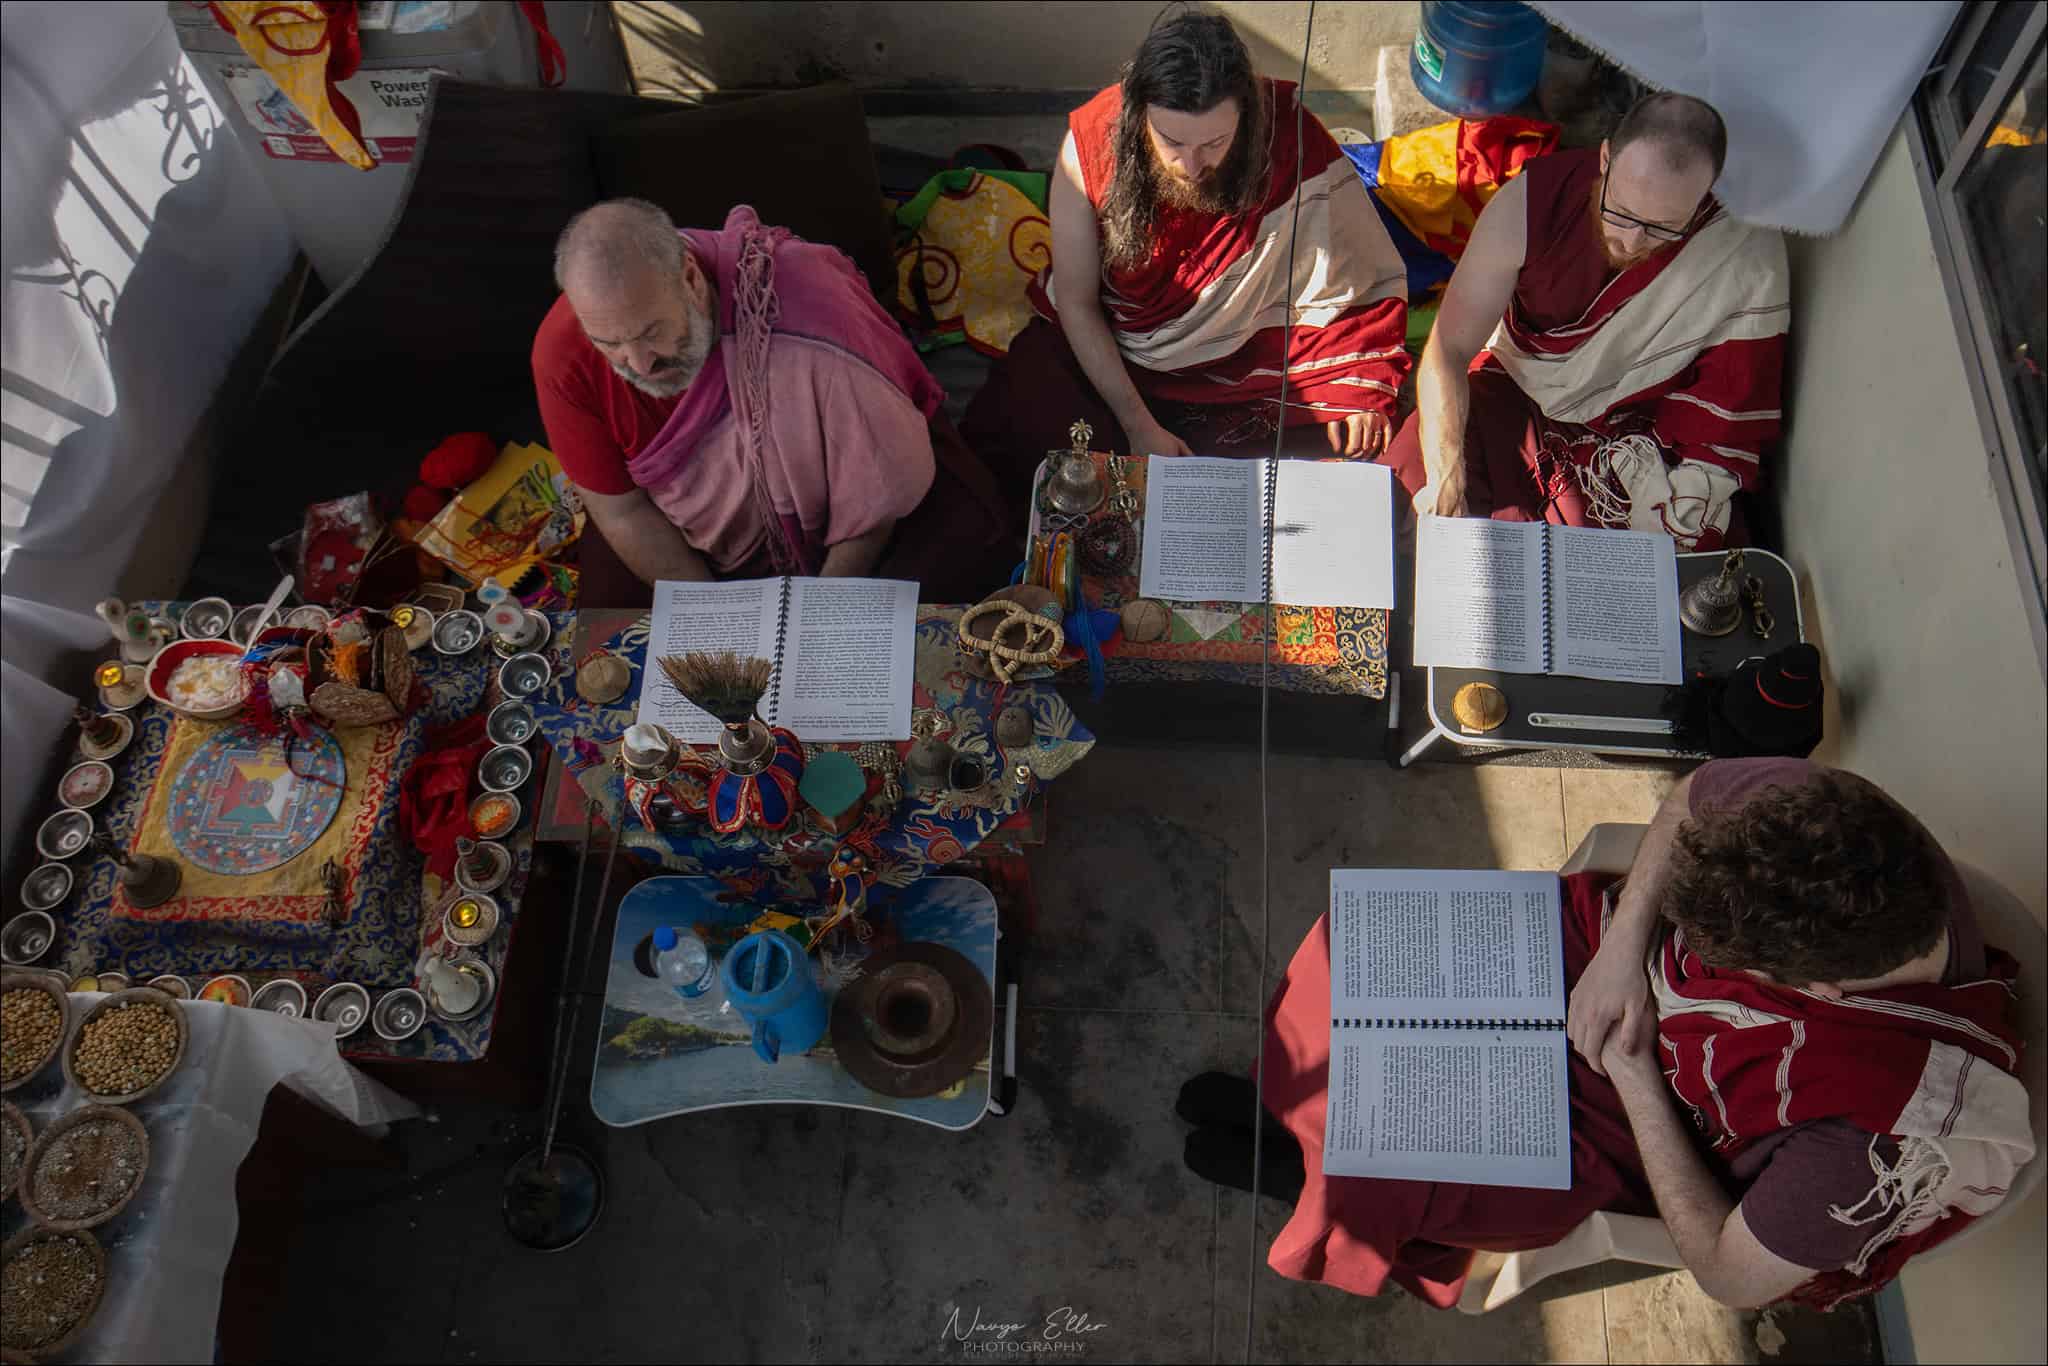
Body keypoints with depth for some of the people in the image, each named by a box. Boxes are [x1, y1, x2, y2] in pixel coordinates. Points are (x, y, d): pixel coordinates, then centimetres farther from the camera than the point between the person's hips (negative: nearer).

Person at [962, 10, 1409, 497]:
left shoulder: (1287, 133, -23)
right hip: (1105, 344, 0)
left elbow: (1360, 278, -11)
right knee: (1013, 432, -21)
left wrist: (1357, 389, -23)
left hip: (1244, 354, 1)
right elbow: (1076, 301, -12)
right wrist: (1138, 426, -17)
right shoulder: (1092, 141, -21)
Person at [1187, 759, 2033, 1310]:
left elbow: (1731, 1278, -22)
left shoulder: (1879, 1124, -39)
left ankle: (1313, 1165, 29)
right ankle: (1301, 1099, 31)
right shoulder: (1817, 808, -30)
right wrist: (1625, 943, -18)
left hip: (1650, 1140, -4)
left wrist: (1632, 1074, -23)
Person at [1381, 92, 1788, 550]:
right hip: (1514, 390, 1)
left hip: (1638, 429, -1)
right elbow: (1448, 350, -20)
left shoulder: (1752, 258, -22)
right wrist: (1446, 484, -32)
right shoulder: (1532, 199, -21)